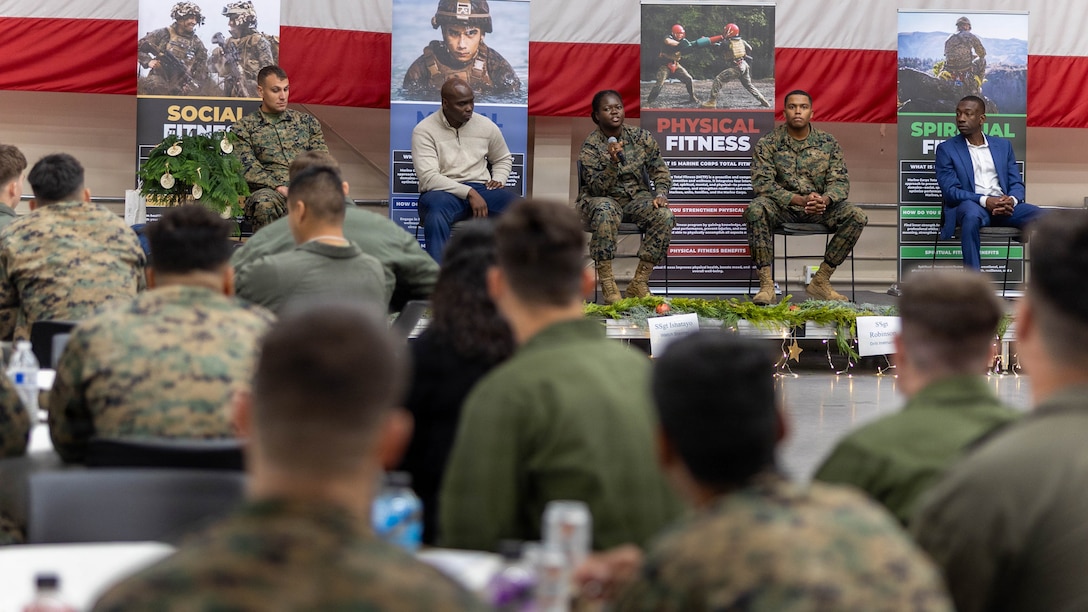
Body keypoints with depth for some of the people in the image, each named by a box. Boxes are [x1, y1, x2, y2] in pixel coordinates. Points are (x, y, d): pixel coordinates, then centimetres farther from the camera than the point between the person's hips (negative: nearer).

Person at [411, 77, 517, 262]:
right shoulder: (424, 130, -3)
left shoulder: (486, 125, 11)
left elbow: (503, 159, 28)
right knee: (436, 213, -41)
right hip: (442, 193, -4)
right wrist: (469, 193, -22)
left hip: (480, 190, 4)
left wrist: (499, 179, 4)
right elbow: (429, 178, -14)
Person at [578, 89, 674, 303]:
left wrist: (661, 194, -13)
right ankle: (607, 284, -34)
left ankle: (639, 283, -19)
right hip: (604, 199, -4)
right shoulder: (591, 146, -10)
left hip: (637, 197, 4)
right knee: (604, 213, -40)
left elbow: (659, 171, 7)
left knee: (665, 216, -26)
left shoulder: (642, 138, 0)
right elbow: (597, 188, -17)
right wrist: (613, 162, -31)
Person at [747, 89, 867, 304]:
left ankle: (821, 281, -15)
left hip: (819, 206, 2)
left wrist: (825, 200, -26)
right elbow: (762, 183, -14)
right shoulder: (768, 143, -5)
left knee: (857, 216, -23)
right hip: (781, 206, -2)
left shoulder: (828, 143, 1)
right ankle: (766, 284, -32)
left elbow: (840, 181, -1)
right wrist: (800, 200, -26)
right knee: (756, 210, -35)